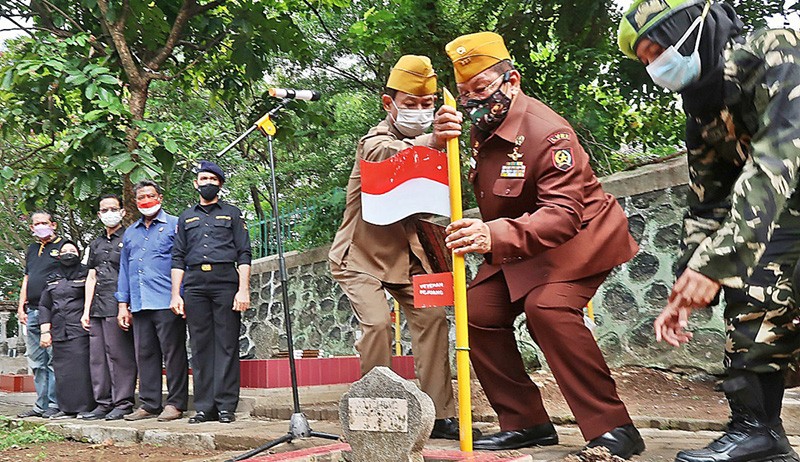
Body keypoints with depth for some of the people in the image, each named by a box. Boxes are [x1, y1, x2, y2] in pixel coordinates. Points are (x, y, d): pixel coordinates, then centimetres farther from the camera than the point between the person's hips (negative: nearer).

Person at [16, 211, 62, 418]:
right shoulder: (32, 250, 21)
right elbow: (26, 280, 23)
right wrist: (21, 306, 14)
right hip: (32, 312, 7)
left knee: (53, 360, -8)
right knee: (36, 362, 8)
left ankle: (55, 404, -4)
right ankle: (41, 404, 13)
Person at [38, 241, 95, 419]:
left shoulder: (85, 275, 8)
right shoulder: (53, 280, 20)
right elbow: (44, 306, 18)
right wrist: (45, 331, 8)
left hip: (80, 331, -5)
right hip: (59, 333, 5)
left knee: (81, 369, -11)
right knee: (62, 370, 2)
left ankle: (85, 407, -8)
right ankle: (67, 408, 7)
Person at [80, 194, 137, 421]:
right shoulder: (96, 244, 21)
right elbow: (91, 277, 20)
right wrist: (86, 310, 14)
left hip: (118, 306, -7)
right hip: (97, 307, 7)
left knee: (120, 355, -6)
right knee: (97, 357, 7)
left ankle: (123, 403, -2)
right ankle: (103, 404, 13)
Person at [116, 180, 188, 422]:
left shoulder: (175, 225, 3)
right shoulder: (130, 233, 21)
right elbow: (124, 269, 23)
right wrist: (123, 304, 15)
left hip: (167, 303, -6)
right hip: (140, 305, 6)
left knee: (173, 354, -3)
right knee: (145, 355, 8)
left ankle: (176, 403, 2)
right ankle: (149, 404, 14)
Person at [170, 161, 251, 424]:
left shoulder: (232, 214, 14)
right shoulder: (186, 218, 22)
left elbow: (244, 254, 5)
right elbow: (178, 258, 16)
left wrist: (243, 290, -7)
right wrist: (176, 294, 5)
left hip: (226, 281, -3)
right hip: (195, 285, 3)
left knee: (227, 344, -5)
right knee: (200, 346, 1)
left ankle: (226, 406, -3)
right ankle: (205, 407, 5)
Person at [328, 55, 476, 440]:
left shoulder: (426, 142, 6)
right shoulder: (375, 143, -17)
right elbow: (397, 155, -44)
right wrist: (434, 141, -65)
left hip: (405, 254, 6)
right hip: (360, 254, -6)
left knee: (432, 317, -6)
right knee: (377, 322, -22)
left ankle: (439, 415, -2)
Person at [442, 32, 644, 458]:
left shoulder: (547, 133, -26)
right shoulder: (483, 130, 2)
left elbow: (562, 214, -37)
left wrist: (496, 236, -52)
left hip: (578, 235, -9)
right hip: (519, 245, 9)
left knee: (548, 307, -32)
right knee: (480, 310, -2)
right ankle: (525, 423, 6)